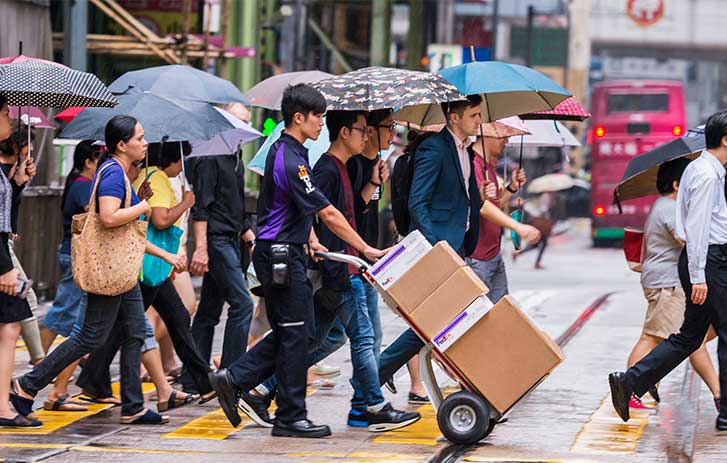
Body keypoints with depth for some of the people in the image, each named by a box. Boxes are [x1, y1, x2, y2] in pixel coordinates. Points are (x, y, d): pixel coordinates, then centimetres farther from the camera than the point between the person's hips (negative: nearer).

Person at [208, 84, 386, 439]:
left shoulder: (282, 150, 12)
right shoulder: (291, 163, -20)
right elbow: (328, 214, -20)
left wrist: (309, 238, 13)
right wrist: (365, 250, -17)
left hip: (282, 253, 10)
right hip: (282, 255, -10)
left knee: (292, 330, 14)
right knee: (294, 333, -3)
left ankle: (235, 379, 14)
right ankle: (291, 417, 4)